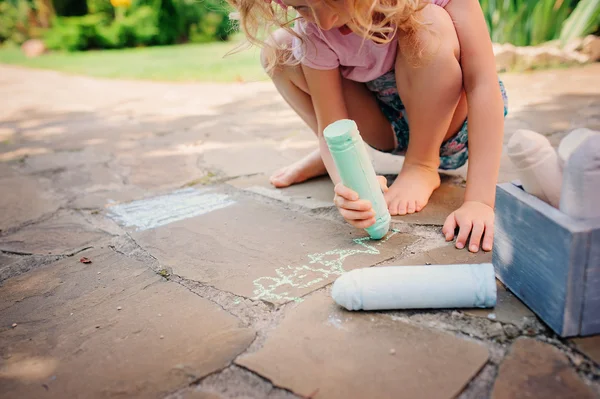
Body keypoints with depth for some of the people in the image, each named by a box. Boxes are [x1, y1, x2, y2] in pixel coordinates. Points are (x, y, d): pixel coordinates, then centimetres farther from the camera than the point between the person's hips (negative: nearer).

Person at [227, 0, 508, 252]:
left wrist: (479, 201, -38)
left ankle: (423, 166, -14)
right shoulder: (313, 32, -22)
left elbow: (482, 82, -32)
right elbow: (332, 127, -22)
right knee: (279, 51, -15)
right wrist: (348, 186, -44)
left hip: (456, 120, -1)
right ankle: (328, 157, 2)